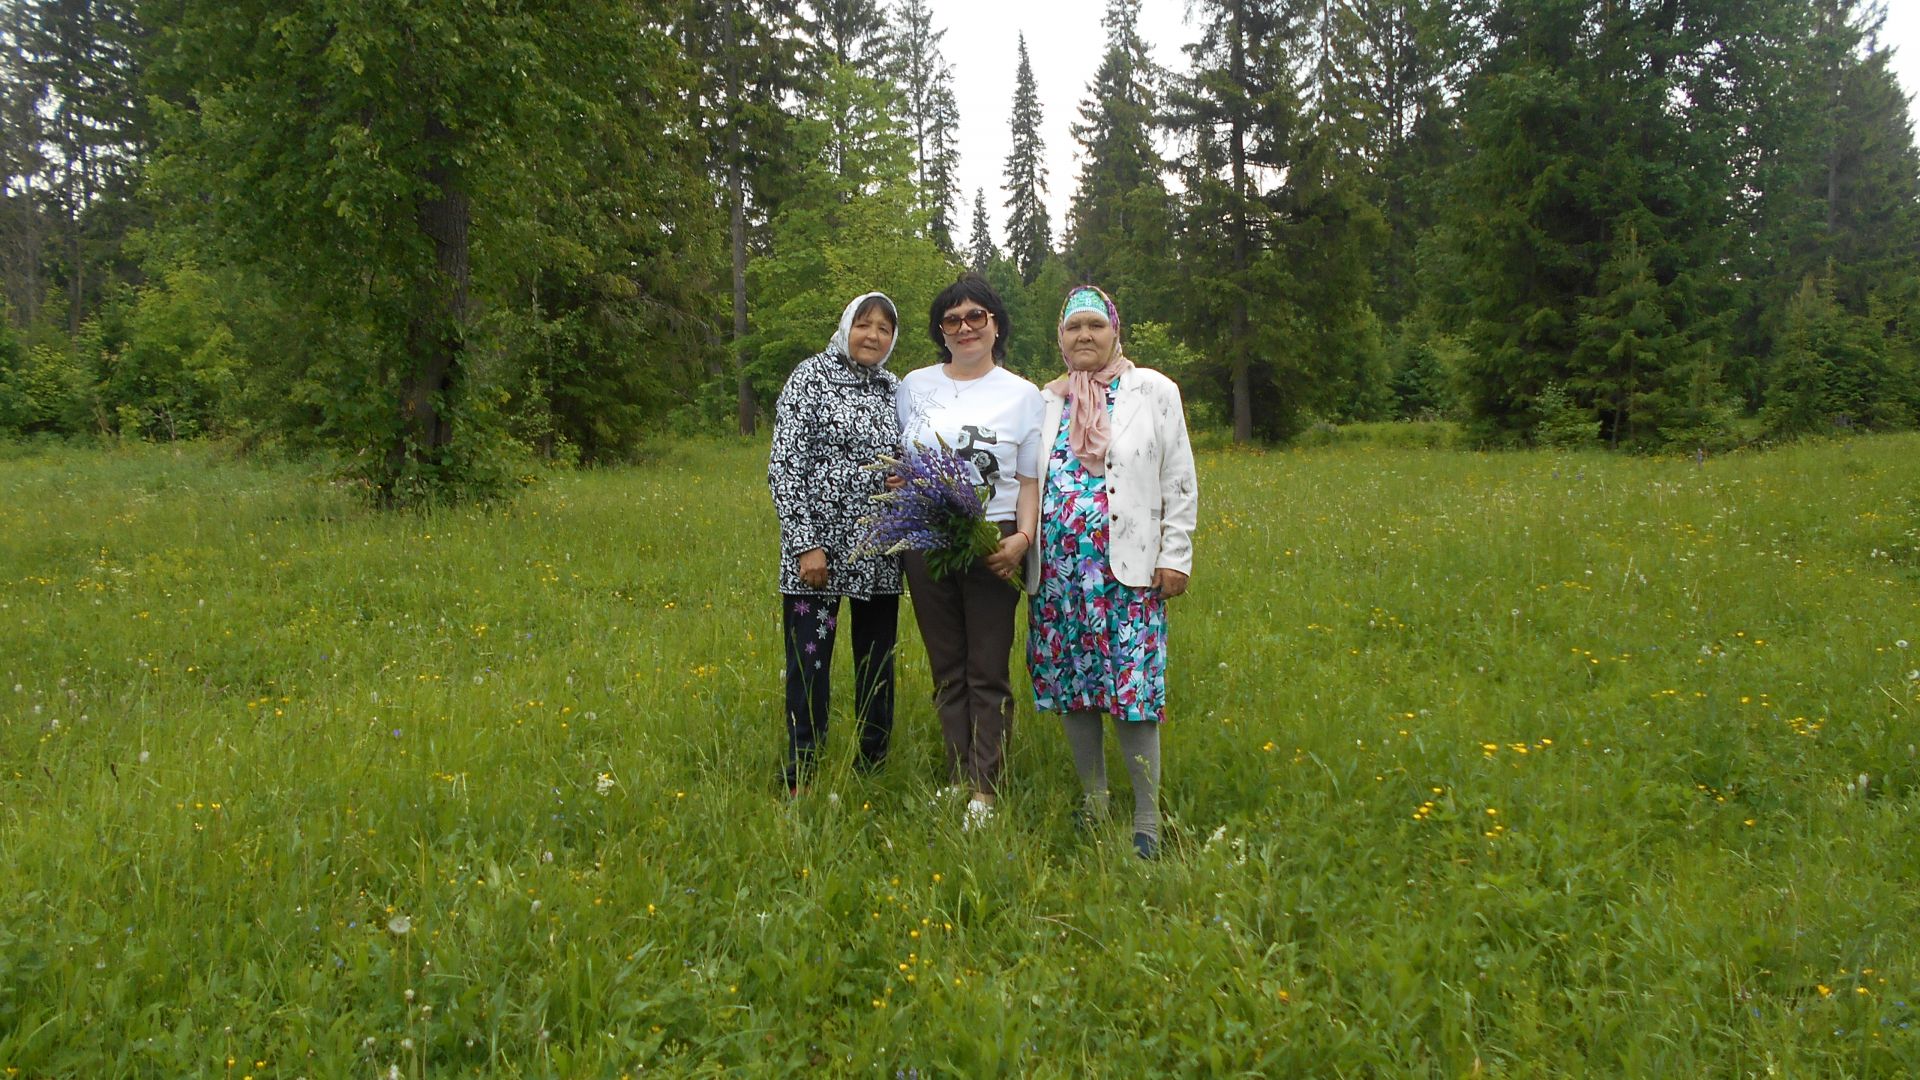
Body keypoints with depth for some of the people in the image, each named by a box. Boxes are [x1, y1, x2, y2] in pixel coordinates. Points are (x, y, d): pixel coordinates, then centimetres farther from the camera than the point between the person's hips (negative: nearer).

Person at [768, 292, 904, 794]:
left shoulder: (895, 389, 10)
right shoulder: (811, 376, -5)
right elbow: (784, 466, -10)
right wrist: (805, 544, -15)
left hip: (879, 556, 5)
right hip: (819, 549, -5)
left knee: (877, 662, 12)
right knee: (809, 666, 0)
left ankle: (873, 768, 26)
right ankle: (800, 783, 12)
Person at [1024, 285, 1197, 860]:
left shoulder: (1155, 391, 4)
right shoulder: (1047, 401, 14)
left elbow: (1180, 483, 2)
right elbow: (1029, 480, 17)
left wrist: (1174, 557, -4)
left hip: (1127, 569, -4)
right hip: (1056, 569, 4)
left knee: (1130, 690, -7)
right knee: (1069, 686, 7)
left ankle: (1147, 822, 4)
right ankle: (1093, 801, 23)